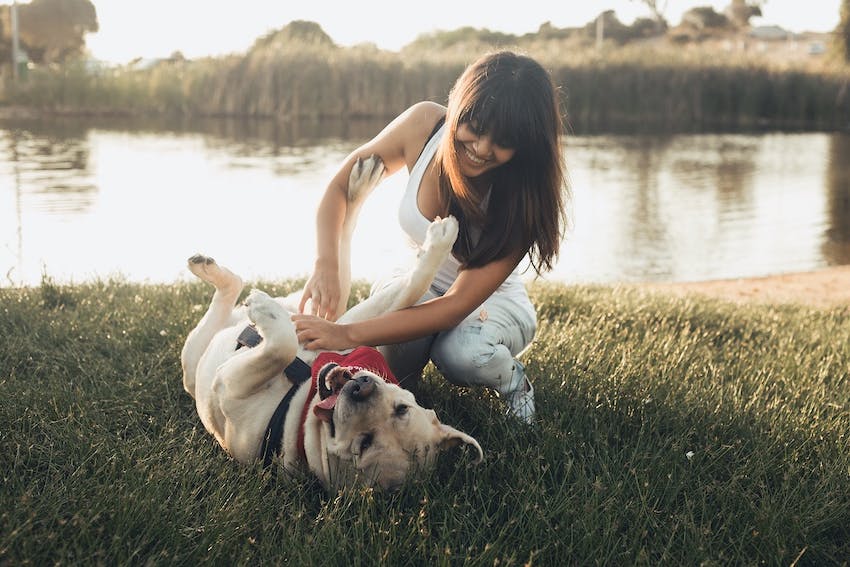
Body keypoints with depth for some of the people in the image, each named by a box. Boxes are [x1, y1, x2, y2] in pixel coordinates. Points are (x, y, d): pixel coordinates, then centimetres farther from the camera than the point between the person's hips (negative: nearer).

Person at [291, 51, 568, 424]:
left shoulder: (527, 197, -30)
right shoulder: (424, 125, -23)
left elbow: (458, 305, -35)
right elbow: (340, 187, -11)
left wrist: (349, 335, -44)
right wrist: (326, 265, -32)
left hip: (494, 300, -2)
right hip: (415, 285, 2)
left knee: (462, 351, -37)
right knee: (383, 362, -31)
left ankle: (513, 381, -2)